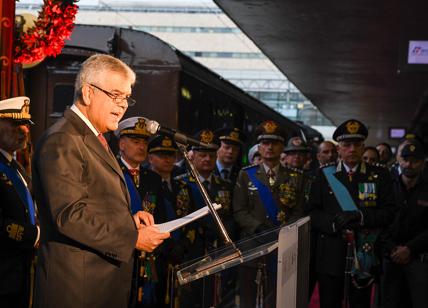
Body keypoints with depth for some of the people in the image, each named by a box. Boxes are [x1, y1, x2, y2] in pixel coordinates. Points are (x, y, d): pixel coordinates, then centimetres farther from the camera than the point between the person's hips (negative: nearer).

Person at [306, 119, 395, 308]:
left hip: (364, 256, 0)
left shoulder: (379, 175, 6)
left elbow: (388, 213, -2)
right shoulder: (324, 175, 7)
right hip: (331, 256, 0)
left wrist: (361, 216, -18)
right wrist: (333, 223, -17)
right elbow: (311, 212, 2)